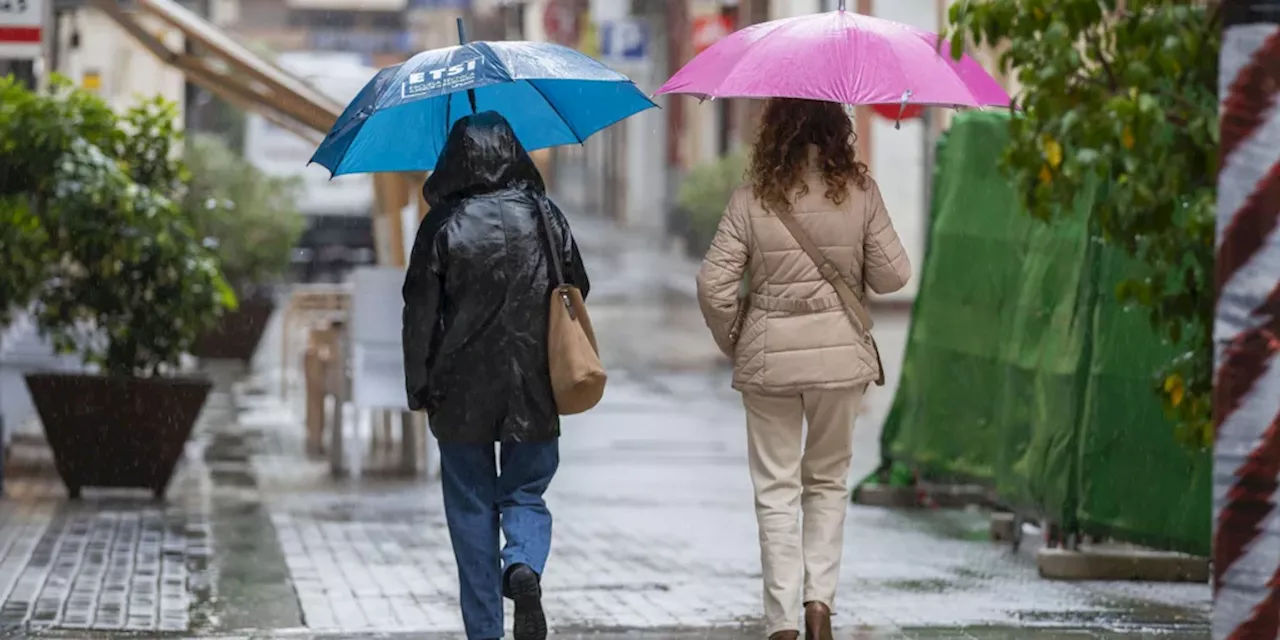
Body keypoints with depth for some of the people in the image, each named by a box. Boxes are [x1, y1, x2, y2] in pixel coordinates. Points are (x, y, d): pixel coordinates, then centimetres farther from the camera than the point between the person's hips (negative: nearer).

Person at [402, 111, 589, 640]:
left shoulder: (442, 225, -7)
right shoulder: (544, 215, 0)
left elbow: (420, 312, -6)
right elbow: (577, 290, 7)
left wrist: (419, 387, 1)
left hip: (461, 393, -1)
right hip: (533, 390, 1)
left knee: (471, 507, 9)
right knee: (526, 495, 14)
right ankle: (524, 567, -18)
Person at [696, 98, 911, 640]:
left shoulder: (752, 198, -7)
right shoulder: (860, 192, -5)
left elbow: (714, 285, -9)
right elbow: (892, 276, -1)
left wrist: (734, 344, 6)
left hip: (767, 357, -1)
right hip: (840, 352, 1)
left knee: (776, 489, 7)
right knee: (828, 480, 18)